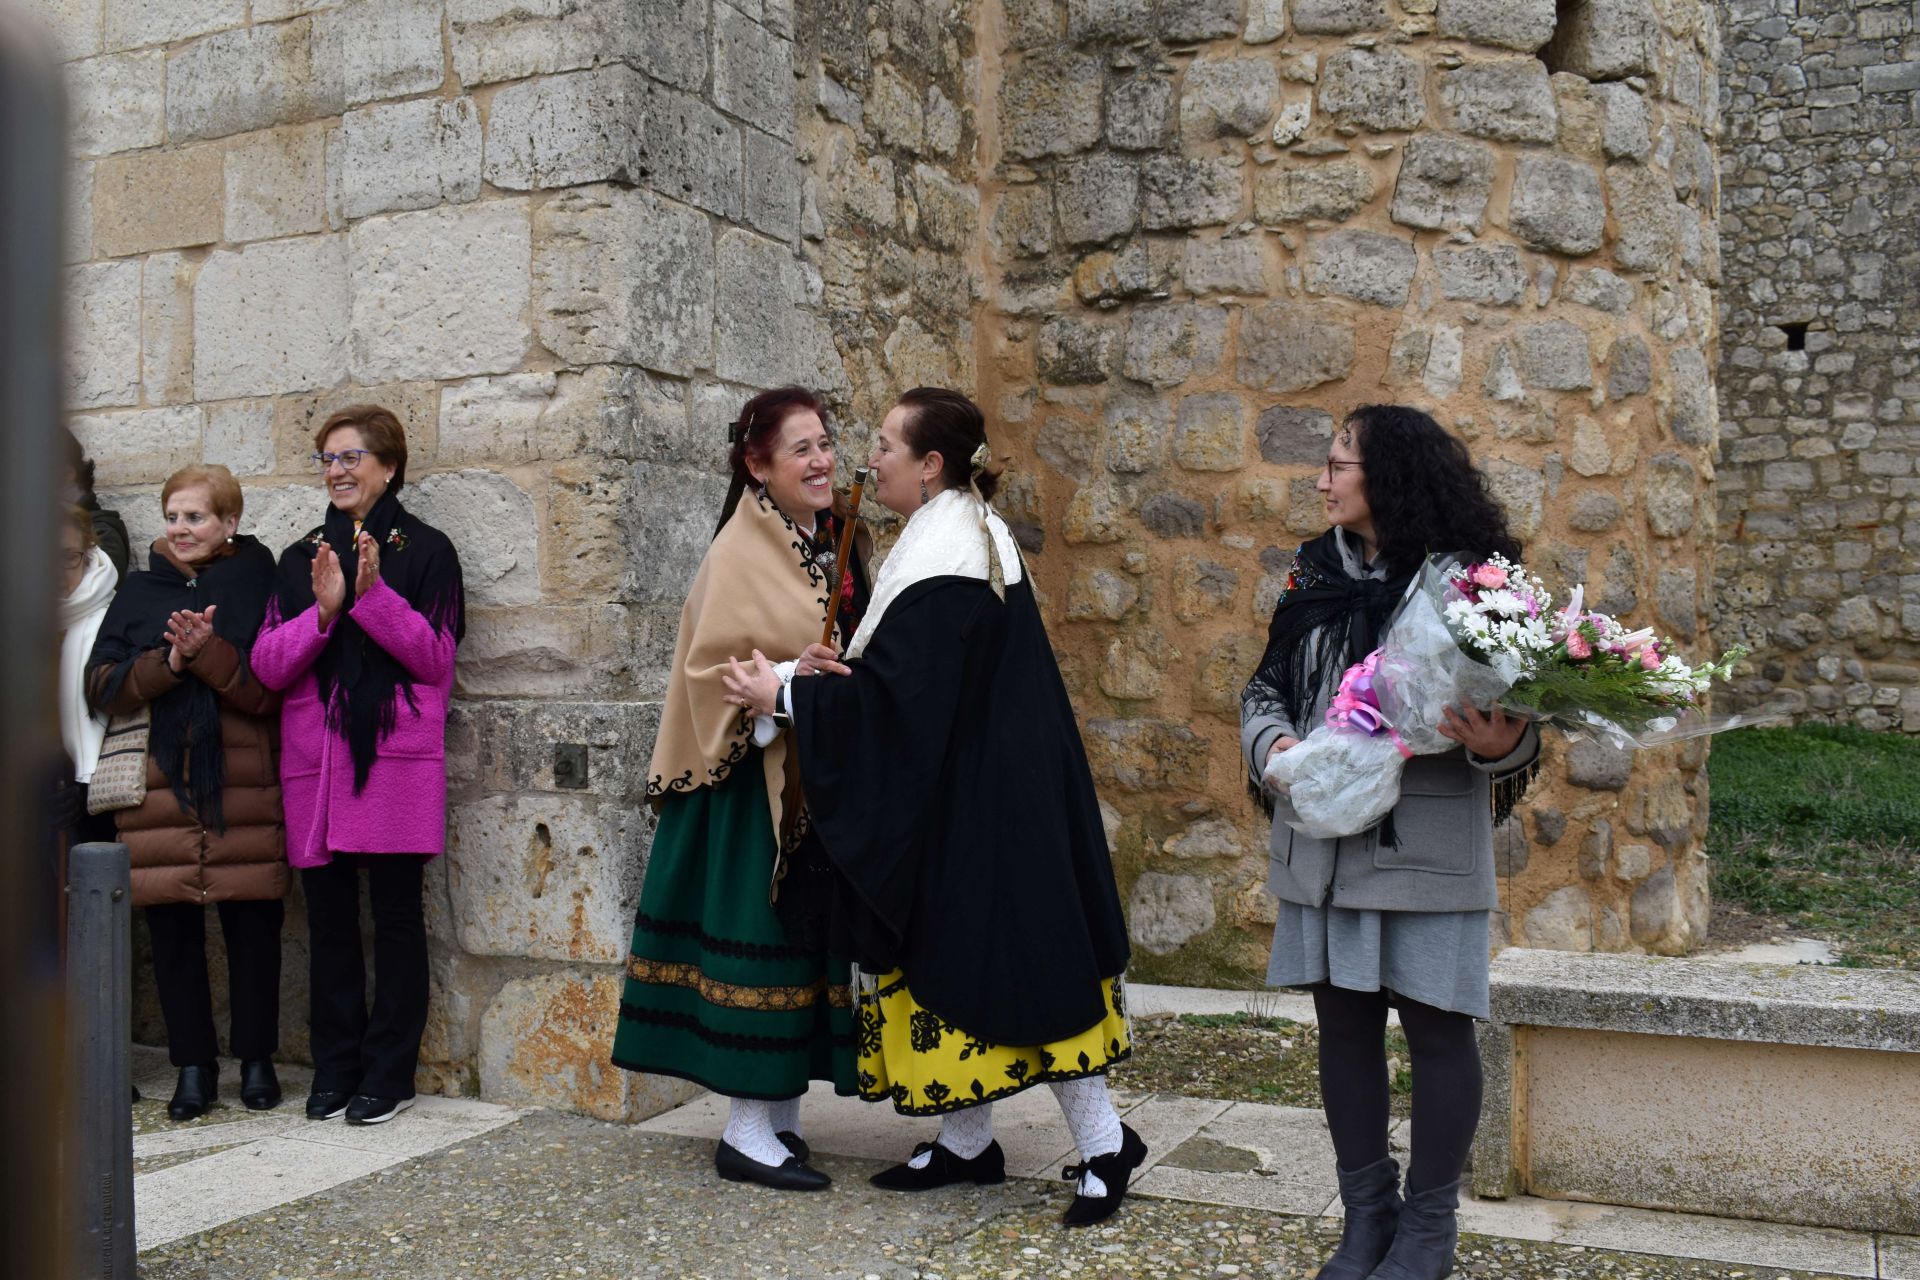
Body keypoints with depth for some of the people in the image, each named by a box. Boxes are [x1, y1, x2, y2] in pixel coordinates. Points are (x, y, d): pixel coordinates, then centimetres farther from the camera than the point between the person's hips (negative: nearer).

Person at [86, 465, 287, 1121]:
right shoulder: (140, 593, 11)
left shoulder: (260, 587, 2)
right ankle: (194, 1065, 17)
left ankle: (256, 1059, 18)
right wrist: (169, 662, -13)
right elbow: (101, 684, 3)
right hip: (160, 789, 2)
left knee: (252, 925, 2)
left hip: (244, 790, -2)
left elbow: (272, 690, -6)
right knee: (172, 929, 5)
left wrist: (208, 653, -20)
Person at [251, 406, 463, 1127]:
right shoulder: (301, 559, 15)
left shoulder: (424, 550, 3)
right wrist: (323, 610, -12)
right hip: (315, 761, 4)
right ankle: (335, 1071, 18)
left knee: (395, 916, 0)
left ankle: (388, 1075, 10)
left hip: (396, 761, -4)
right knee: (328, 917, 7)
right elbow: (267, 665, 4)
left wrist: (375, 594, -18)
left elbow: (435, 657, -6)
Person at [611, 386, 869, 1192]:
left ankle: (783, 1113, 22)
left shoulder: (829, 543, 11)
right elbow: (712, 671, -16)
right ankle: (746, 1133, 7)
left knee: (805, 939, 11)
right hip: (754, 779, -8)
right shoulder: (742, 553, -11)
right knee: (758, 940, -3)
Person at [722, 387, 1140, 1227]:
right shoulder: (979, 533, 12)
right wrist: (849, 670, 8)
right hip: (980, 787, 10)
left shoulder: (942, 556, -20)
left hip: (970, 803, -10)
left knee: (1000, 957, -3)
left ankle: (1102, 1142, 5)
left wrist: (785, 695, -16)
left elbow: (896, 690, -24)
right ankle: (967, 1140, 24)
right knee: (958, 956, 14)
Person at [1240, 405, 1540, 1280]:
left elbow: (1511, 719, -4)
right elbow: (1264, 689, 13)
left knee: (1435, 1026, 4)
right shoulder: (1313, 575, 8)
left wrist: (1497, 746, -26)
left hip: (1428, 845, -5)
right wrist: (1274, 744, -7)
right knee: (1343, 1021, 11)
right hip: (1325, 840, 5)